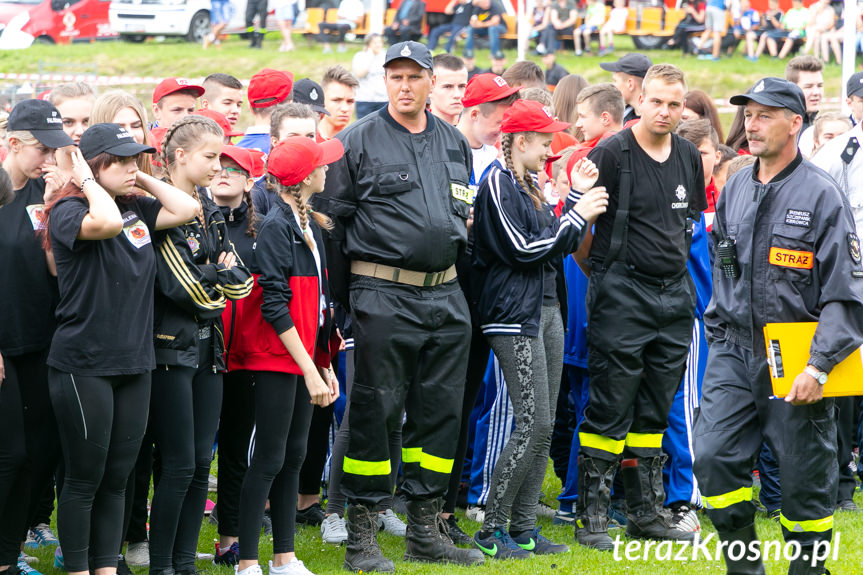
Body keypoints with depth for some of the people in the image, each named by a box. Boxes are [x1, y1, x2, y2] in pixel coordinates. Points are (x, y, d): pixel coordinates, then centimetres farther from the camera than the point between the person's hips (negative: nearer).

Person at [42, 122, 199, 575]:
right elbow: (106, 222, -31)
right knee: (85, 478, 1)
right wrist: (89, 182, -14)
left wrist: (142, 180, 5)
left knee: (117, 479, 10)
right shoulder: (68, 211, -11)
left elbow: (186, 209, 5)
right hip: (84, 364, -7)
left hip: (134, 363, 7)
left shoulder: (137, 209, 11)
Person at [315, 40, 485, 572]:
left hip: (446, 295, 6)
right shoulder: (359, 141, -3)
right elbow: (332, 219, -2)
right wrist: (343, 298, -4)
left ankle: (426, 530, 17)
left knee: (441, 408, 8)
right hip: (384, 294, -5)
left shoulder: (454, 143, 13)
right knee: (376, 410, -4)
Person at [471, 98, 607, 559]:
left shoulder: (529, 187, 18)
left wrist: (578, 197, 12)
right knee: (533, 423, -12)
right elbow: (522, 249, -16)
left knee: (543, 425, 7)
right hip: (514, 315, -9)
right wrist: (577, 216, -10)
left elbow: (558, 247, 19)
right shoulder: (497, 184, -10)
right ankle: (491, 531, -6)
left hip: (546, 309, 9)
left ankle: (523, 529, 12)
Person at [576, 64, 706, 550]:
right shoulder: (612, 154, -9)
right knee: (611, 408, -4)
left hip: (675, 293, 6)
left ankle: (648, 511, 19)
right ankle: (593, 515, 2)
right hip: (623, 293, -6)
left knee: (656, 410, 11)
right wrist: (599, 275, -3)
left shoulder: (689, 158, 9)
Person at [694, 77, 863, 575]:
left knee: (804, 473, 1)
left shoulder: (822, 195, -8)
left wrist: (819, 366, -17)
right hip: (734, 351, 5)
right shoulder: (735, 190, 10)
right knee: (713, 456, -5)